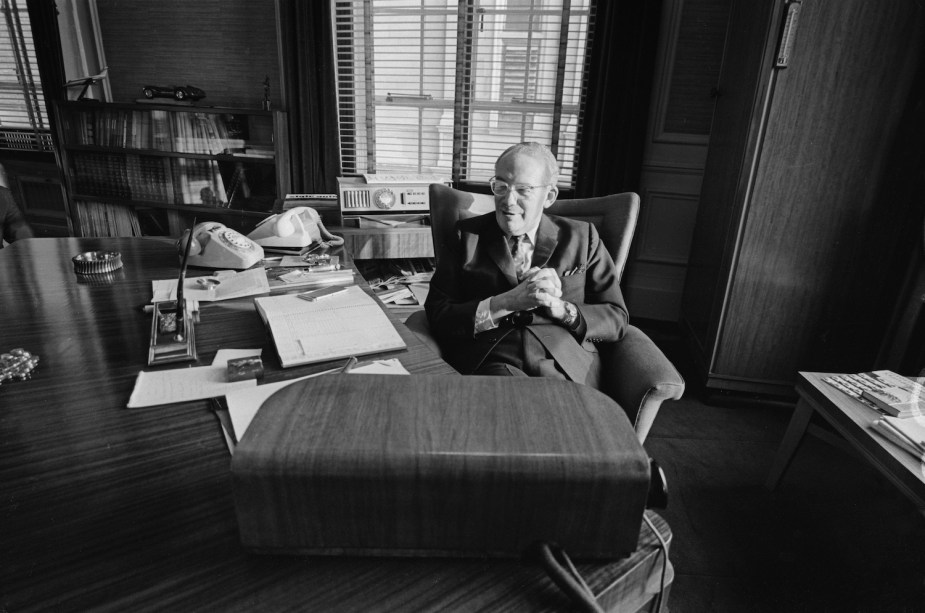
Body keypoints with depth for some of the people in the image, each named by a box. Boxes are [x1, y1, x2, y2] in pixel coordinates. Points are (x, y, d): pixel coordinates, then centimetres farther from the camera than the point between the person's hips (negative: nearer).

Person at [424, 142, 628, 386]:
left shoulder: (581, 237, 13)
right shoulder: (468, 236, 10)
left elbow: (616, 320, 10)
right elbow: (437, 316, 0)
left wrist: (559, 307, -8)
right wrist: (508, 302, -13)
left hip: (567, 367, 3)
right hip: (489, 361, -2)